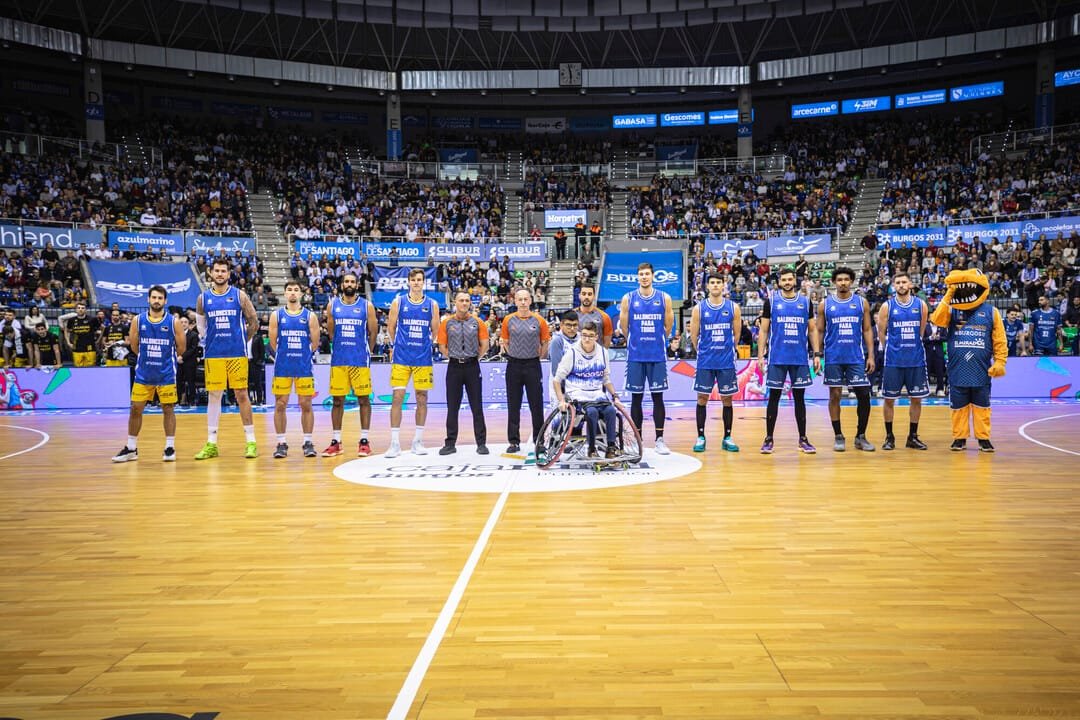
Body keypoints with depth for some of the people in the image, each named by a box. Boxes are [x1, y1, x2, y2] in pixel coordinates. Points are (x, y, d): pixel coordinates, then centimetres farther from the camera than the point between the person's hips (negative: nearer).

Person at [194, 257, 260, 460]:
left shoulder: (239, 295, -1)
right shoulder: (203, 298, 5)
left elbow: (253, 322, 4)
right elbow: (200, 324, 18)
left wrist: (242, 341, 7)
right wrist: (206, 342, 12)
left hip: (237, 353, -2)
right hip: (213, 354, 2)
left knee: (242, 394, 1)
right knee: (213, 396, 5)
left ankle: (250, 441, 6)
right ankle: (211, 443, 11)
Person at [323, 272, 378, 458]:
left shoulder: (367, 306, 0)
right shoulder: (332, 305, 6)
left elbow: (373, 333, 5)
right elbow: (330, 332, 13)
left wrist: (365, 352, 9)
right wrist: (342, 347, 14)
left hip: (360, 360, -2)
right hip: (338, 359, 2)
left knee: (363, 399, 1)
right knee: (337, 400, 5)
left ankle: (364, 440, 8)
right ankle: (336, 441, 12)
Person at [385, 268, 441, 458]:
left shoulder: (432, 305, 3)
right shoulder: (398, 302, 1)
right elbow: (391, 327, 10)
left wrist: (423, 345, 12)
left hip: (423, 358, 1)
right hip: (401, 358, -1)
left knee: (422, 398, 6)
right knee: (398, 397, -5)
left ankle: (418, 441, 18)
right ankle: (395, 443, -1)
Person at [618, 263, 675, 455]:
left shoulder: (664, 298, 2)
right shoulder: (628, 298, 1)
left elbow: (669, 326, 8)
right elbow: (623, 326, 6)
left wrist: (656, 341, 10)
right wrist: (635, 343, 10)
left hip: (658, 356, 0)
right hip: (635, 356, 0)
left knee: (657, 396, 3)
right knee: (636, 397, 5)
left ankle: (659, 440, 8)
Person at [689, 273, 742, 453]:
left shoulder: (733, 308, 1)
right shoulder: (699, 308, 0)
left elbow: (736, 335, 8)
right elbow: (694, 335, 5)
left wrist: (725, 350, 11)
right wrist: (703, 352, 9)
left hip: (727, 362, 1)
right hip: (705, 362, 0)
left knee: (727, 399, 5)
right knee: (702, 398, 2)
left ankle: (727, 438, 14)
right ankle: (701, 437, 10)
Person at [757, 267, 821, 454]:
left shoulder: (806, 301, 7)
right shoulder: (770, 301, 2)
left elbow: (812, 330, 10)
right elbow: (764, 331, 2)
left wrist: (817, 354, 1)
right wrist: (760, 356, -5)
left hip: (800, 359, 2)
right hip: (777, 359, -2)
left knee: (799, 397, 8)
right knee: (774, 397, 2)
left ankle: (803, 439, 15)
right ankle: (769, 439, 10)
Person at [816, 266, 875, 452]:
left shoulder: (862, 302, 6)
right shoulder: (825, 304, 4)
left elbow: (867, 330, 7)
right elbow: (819, 331, 7)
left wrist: (870, 355, -1)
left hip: (857, 357, 1)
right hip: (833, 358, -1)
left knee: (864, 395, 0)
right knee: (834, 395, 3)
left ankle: (861, 436, 14)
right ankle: (838, 436, 13)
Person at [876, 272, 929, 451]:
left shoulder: (921, 305, 3)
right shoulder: (887, 306, -2)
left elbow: (921, 331, 13)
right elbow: (881, 333, 4)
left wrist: (912, 347, 13)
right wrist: (891, 349, 7)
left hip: (916, 360, 2)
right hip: (893, 360, -2)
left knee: (916, 398, 6)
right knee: (889, 399, 1)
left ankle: (913, 436, 18)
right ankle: (889, 437, 12)